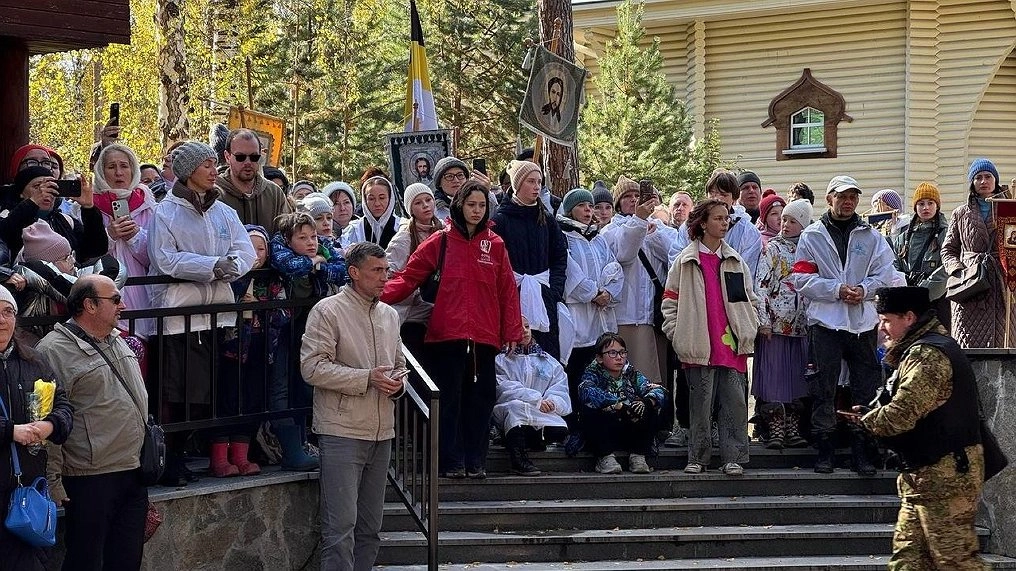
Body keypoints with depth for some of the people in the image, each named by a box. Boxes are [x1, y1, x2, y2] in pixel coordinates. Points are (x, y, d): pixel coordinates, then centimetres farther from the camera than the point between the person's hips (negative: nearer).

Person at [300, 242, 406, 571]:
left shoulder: (389, 315, 15)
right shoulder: (328, 311, -6)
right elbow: (313, 367, -15)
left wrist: (398, 382, 2)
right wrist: (367, 378, -18)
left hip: (382, 433, 7)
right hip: (342, 432, -7)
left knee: (370, 527, 12)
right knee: (341, 525, -9)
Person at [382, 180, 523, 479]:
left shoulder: (495, 245, 9)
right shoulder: (440, 241, 3)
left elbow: (508, 291, 9)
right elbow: (408, 277, -2)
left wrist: (512, 332, 4)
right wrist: (380, 296, -17)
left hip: (484, 337, 2)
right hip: (447, 334, -2)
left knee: (480, 399, 5)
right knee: (449, 399, 0)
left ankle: (476, 462, 13)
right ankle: (451, 462, 6)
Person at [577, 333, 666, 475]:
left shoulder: (631, 374, 7)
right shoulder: (593, 373, -4)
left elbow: (659, 391, -6)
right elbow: (587, 392, -28)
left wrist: (646, 402, -29)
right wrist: (619, 406, -35)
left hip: (630, 435, 3)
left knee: (651, 409, -16)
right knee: (590, 410, -29)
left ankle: (638, 456, -12)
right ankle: (605, 457, -21)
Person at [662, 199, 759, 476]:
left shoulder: (735, 262, 14)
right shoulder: (686, 261, 5)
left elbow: (750, 299, 16)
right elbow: (670, 300, 4)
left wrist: (749, 333, 5)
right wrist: (676, 334, -4)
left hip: (732, 344, 2)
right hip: (699, 346, -2)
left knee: (734, 402, -2)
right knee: (700, 402, 0)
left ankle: (733, 458, 2)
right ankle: (697, 458, 9)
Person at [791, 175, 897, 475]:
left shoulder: (871, 236, 10)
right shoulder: (811, 236, 6)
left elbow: (886, 275, 4)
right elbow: (802, 279, -2)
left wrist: (864, 289, -14)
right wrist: (837, 290, -13)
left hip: (863, 321, 2)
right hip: (825, 320, -2)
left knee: (865, 388, 3)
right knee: (823, 389, 1)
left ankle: (862, 450, 10)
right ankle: (824, 448, 8)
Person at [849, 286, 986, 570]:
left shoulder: (927, 355, -18)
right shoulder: (923, 349, 18)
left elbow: (900, 416, -24)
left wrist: (865, 420, -4)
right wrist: (869, 413, 3)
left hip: (944, 475, -11)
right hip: (925, 476, 11)